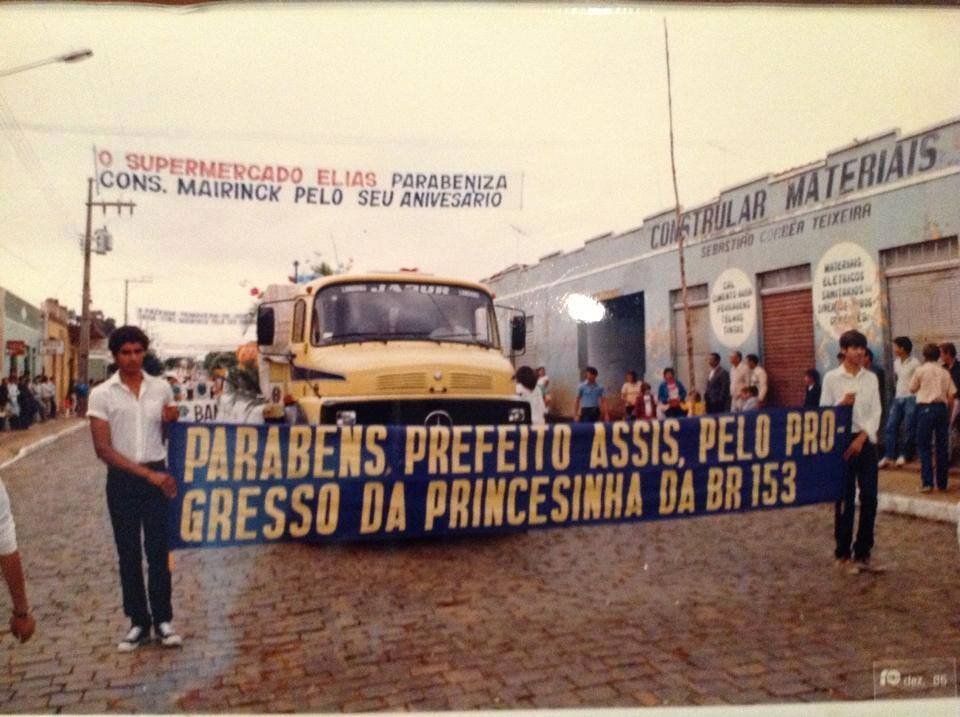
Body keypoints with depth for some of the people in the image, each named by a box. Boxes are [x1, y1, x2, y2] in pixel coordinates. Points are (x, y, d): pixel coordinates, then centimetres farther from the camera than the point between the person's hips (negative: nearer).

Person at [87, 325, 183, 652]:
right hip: (121, 480, -1)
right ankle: (139, 622, 20)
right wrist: (146, 473, -17)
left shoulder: (161, 387, 3)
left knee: (158, 551, 6)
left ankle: (163, 619, 17)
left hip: (157, 476, 1)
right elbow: (103, 448, -11)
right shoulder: (102, 394, -5)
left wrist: (173, 419, -8)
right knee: (128, 553, 8)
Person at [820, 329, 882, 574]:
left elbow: (876, 411, 2)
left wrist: (862, 437, -10)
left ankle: (863, 551, 18)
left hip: (866, 441, 3)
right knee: (845, 499, 1)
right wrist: (842, 404, -19)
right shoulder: (831, 378, -2)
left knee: (870, 497, 3)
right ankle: (843, 553, 14)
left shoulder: (871, 378, 7)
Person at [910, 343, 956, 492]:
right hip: (942, 408, 3)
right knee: (942, 446, 9)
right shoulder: (945, 372, 7)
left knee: (924, 446, -1)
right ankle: (942, 483, 14)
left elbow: (912, 389, 8)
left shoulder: (921, 370, -2)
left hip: (925, 408, -3)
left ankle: (927, 482, -7)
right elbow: (952, 394, 5)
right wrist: (947, 413, 13)